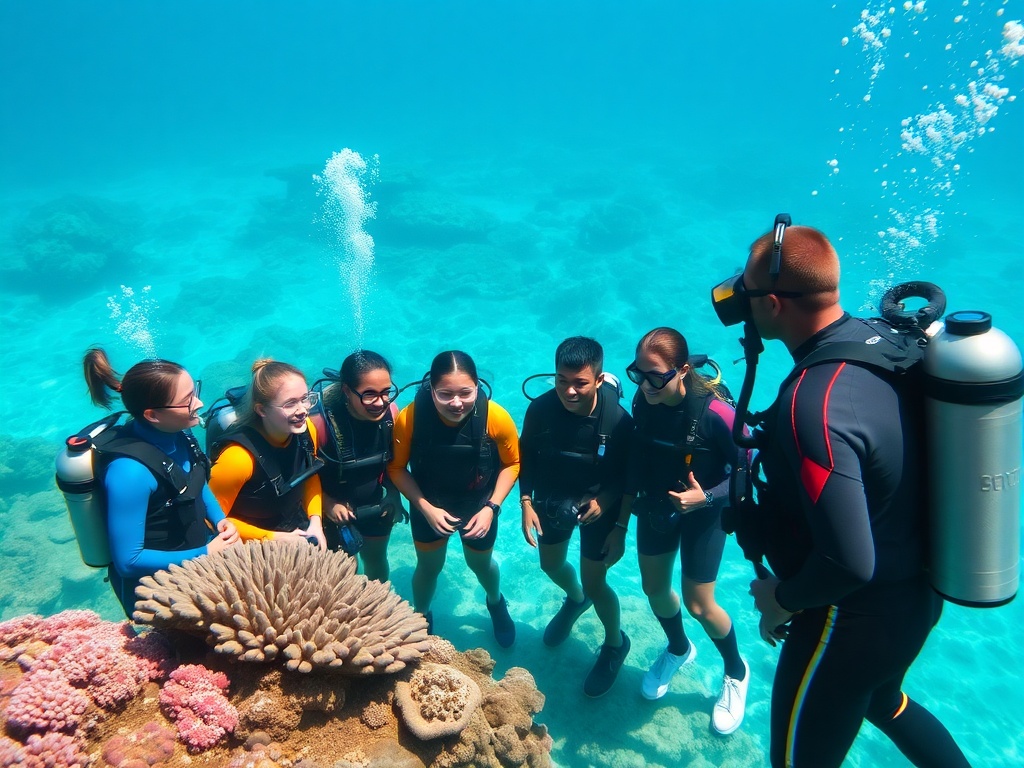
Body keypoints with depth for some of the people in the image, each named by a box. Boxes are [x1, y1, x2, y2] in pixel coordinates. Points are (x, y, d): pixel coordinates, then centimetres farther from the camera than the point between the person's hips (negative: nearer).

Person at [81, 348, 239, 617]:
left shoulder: (176, 433, -8)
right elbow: (128, 561, -23)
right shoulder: (130, 470, -29)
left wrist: (220, 520, -3)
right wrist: (206, 554, -21)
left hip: (201, 549, 7)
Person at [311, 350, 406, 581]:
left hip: (376, 505, 4)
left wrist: (393, 495, -11)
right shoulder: (322, 422, -32)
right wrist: (328, 504, -26)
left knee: (376, 560, 27)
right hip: (335, 510, -3)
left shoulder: (390, 413, -20)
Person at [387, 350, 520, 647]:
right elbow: (396, 468, -16)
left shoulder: (496, 417, -31)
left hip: (479, 507, 1)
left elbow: (512, 464, -13)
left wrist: (491, 508, -20)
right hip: (429, 506, 0)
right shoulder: (410, 418, -32)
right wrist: (425, 508, -23)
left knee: (480, 564, 27)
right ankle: (421, 617, 56)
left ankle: (496, 602, 61)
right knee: (429, 567, 23)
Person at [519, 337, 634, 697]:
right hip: (551, 501, 4)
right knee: (551, 565, 24)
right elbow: (527, 458, -6)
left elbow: (629, 477, -15)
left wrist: (614, 518, -24)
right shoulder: (540, 409, -23)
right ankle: (575, 599, 59)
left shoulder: (618, 421, -29)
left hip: (598, 505, -4)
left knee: (594, 583, 5)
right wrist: (526, 503, -10)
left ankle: (615, 644, 35)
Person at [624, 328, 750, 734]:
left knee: (698, 605, 3)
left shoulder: (714, 413, -31)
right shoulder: (643, 402, -17)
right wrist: (628, 502, 3)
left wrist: (707, 497, -31)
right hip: (654, 508, 5)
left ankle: (736, 671, 33)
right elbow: (637, 457, -1)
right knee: (654, 589, 17)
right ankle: (678, 648, 49)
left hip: (702, 513, -5)